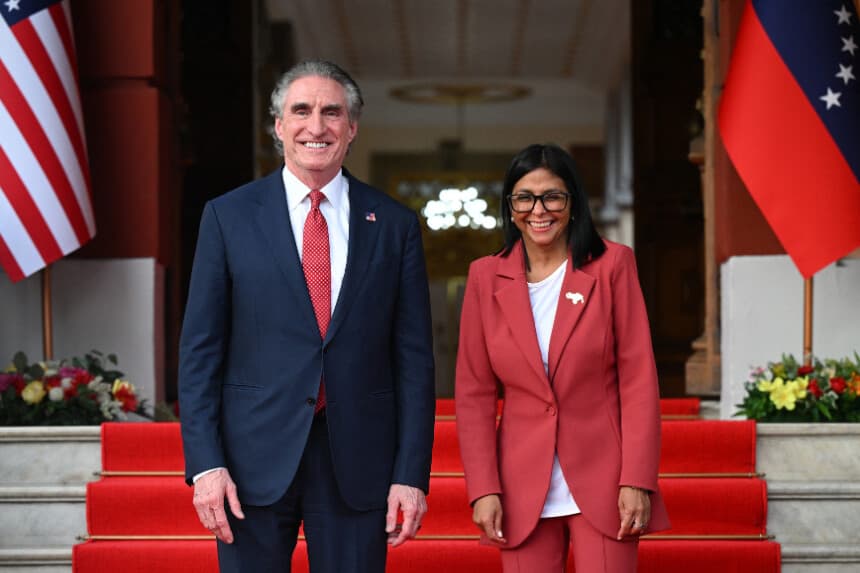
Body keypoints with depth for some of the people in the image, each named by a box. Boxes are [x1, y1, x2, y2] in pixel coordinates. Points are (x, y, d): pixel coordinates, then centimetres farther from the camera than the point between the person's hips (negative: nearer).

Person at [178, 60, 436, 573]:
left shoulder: (395, 224, 5)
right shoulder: (229, 216, 3)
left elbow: (414, 357, 4)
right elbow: (200, 350, 1)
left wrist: (412, 473, -2)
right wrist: (205, 463, -7)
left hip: (357, 463, 1)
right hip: (255, 460, -1)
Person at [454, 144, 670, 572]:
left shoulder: (612, 264, 0)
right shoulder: (486, 277, 4)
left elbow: (638, 377, -3)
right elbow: (474, 393, 5)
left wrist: (637, 480, -9)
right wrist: (483, 489, -3)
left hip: (601, 483, -1)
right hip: (523, 487, 2)